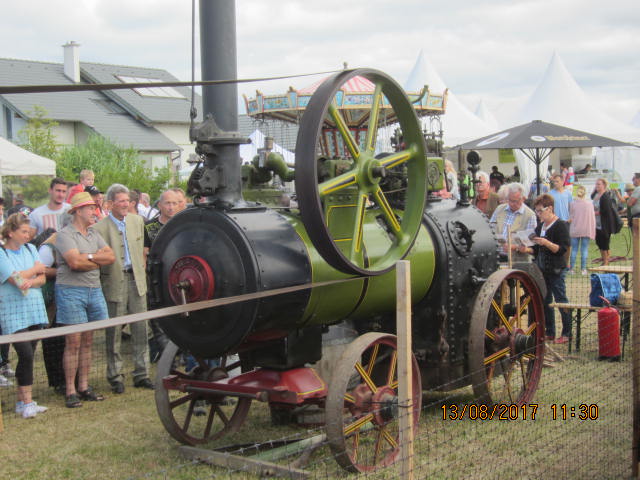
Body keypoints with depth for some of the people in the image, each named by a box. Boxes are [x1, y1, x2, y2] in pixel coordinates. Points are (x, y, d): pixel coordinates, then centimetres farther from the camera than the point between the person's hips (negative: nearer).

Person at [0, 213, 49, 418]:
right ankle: (27, 402, -3)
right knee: (26, 355, -12)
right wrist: (36, 269, 0)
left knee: (28, 356, 7)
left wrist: (30, 281, -15)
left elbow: (42, 278, 6)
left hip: (35, 309, 6)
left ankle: (22, 402, 15)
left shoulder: (30, 249, 12)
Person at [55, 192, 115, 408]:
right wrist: (98, 259, -5)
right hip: (71, 291, -6)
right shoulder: (65, 234, -6)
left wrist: (88, 257, -9)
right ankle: (70, 391, 2)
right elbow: (74, 262, -19)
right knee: (73, 343, -5)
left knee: (87, 342, 10)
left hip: (94, 290, 7)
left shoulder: (94, 234, 16)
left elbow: (111, 256, 5)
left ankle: (84, 387, 17)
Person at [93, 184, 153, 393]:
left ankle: (141, 374, 14)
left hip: (136, 279, 5)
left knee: (140, 328, 6)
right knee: (114, 331, 3)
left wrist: (141, 272, 13)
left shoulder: (137, 221, 8)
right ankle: (115, 377, 14)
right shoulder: (100, 228, -9)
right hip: (114, 283, -4)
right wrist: (100, 284, -9)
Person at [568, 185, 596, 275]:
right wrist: (592, 231, 8)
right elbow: (592, 218, 2)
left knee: (574, 249, 6)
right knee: (584, 249, 4)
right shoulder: (590, 204, -2)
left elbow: (570, 218, 0)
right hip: (586, 230, 0)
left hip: (575, 230, 0)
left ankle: (571, 268, 7)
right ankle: (583, 269, 3)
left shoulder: (572, 204, -4)